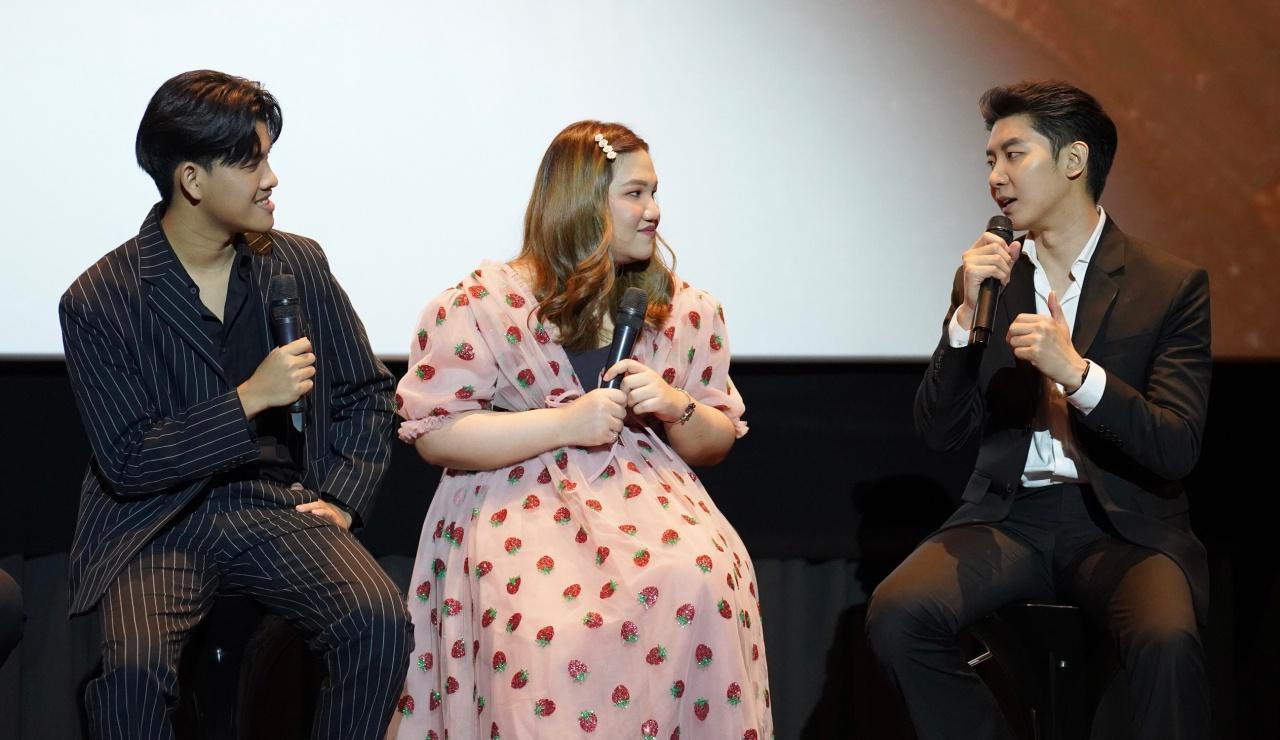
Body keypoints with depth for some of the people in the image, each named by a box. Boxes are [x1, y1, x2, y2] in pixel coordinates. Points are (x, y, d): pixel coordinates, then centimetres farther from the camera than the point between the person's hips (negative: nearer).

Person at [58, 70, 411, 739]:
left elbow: (367, 393, 18)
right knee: (135, 661, -33)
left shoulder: (300, 266, 8)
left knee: (380, 621, -26)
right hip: (156, 523, -3)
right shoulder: (99, 302, -4)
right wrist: (251, 400, -17)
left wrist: (342, 499, 2)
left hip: (278, 508, 3)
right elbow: (126, 462, -8)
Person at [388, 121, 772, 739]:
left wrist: (677, 409, -3)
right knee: (551, 618, -35)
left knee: (700, 587, -31)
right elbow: (434, 433, -4)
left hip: (648, 490, 3)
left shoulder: (685, 310, 17)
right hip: (522, 499, -3)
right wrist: (564, 423, -11)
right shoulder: (485, 303, 4)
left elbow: (717, 443, 21)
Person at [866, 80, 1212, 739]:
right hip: (1008, 514, 3)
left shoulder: (1173, 286, 0)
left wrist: (1078, 373, -21)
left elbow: (1176, 450, -7)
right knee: (896, 612, -25)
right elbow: (938, 432, 7)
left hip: (1122, 523, -3)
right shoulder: (988, 277, 11)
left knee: (1166, 641, -35)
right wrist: (966, 317, -8)